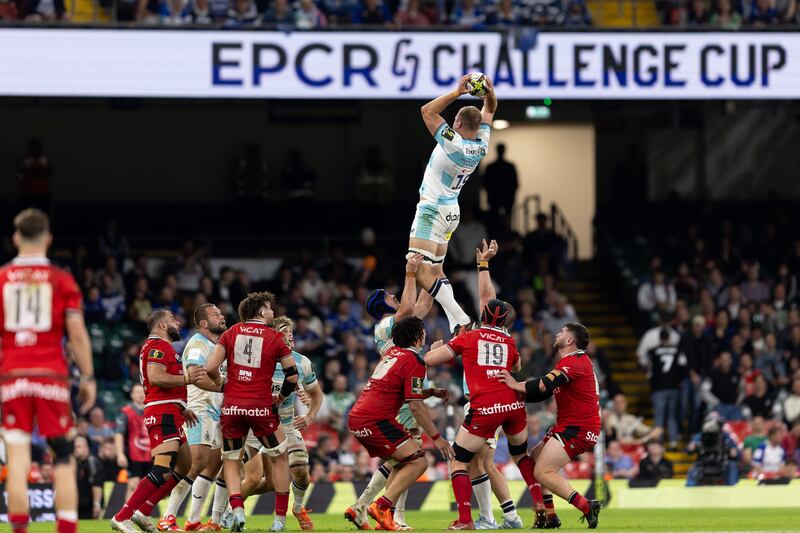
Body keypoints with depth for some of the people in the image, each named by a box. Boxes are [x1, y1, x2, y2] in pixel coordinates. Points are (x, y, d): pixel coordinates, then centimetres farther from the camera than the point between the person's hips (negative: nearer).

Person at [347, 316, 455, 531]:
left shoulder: (392, 353, 19)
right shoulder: (414, 361, -8)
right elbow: (415, 405, -12)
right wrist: (436, 438, -7)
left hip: (356, 418, 9)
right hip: (376, 421, -9)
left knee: (404, 462, 20)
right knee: (418, 462, -9)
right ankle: (381, 507, -20)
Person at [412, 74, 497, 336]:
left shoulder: (453, 143, -21)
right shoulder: (481, 145, -1)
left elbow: (427, 111, -15)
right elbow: (488, 110, 13)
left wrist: (457, 92, -17)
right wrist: (489, 93, -7)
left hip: (432, 210, -9)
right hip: (451, 212, 9)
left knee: (420, 273, -14)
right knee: (435, 270, 17)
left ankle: (460, 320, -25)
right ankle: (454, 324, 5)